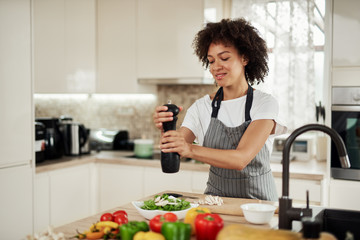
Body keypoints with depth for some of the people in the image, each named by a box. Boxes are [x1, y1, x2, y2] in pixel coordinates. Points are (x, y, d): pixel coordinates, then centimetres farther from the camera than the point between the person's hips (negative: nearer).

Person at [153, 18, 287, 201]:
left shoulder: (265, 104, -6)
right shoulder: (202, 107, 3)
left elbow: (241, 158, -20)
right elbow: (173, 152, -4)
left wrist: (191, 149, -33)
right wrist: (166, 129, -24)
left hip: (258, 201, -2)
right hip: (215, 198, 2)